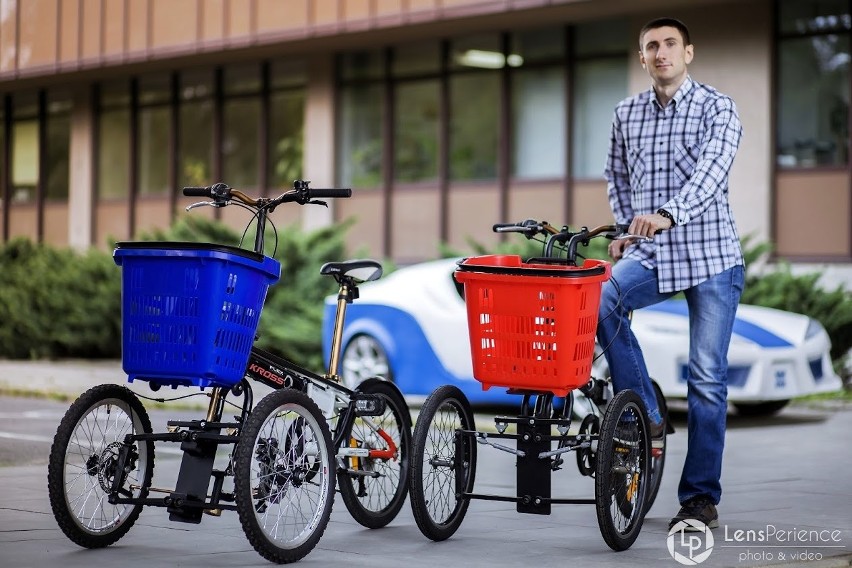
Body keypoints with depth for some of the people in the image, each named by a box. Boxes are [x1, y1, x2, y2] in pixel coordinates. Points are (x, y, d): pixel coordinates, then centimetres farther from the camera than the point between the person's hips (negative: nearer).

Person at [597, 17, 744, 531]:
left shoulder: (717, 108, -5)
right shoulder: (627, 113, 10)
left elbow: (711, 171, -21)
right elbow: (617, 177, 22)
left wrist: (667, 214, -37)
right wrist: (624, 230, 6)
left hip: (711, 257, -3)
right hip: (650, 255, 3)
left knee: (707, 378, -2)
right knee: (601, 300, -28)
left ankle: (701, 498, 7)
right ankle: (645, 417, -13)